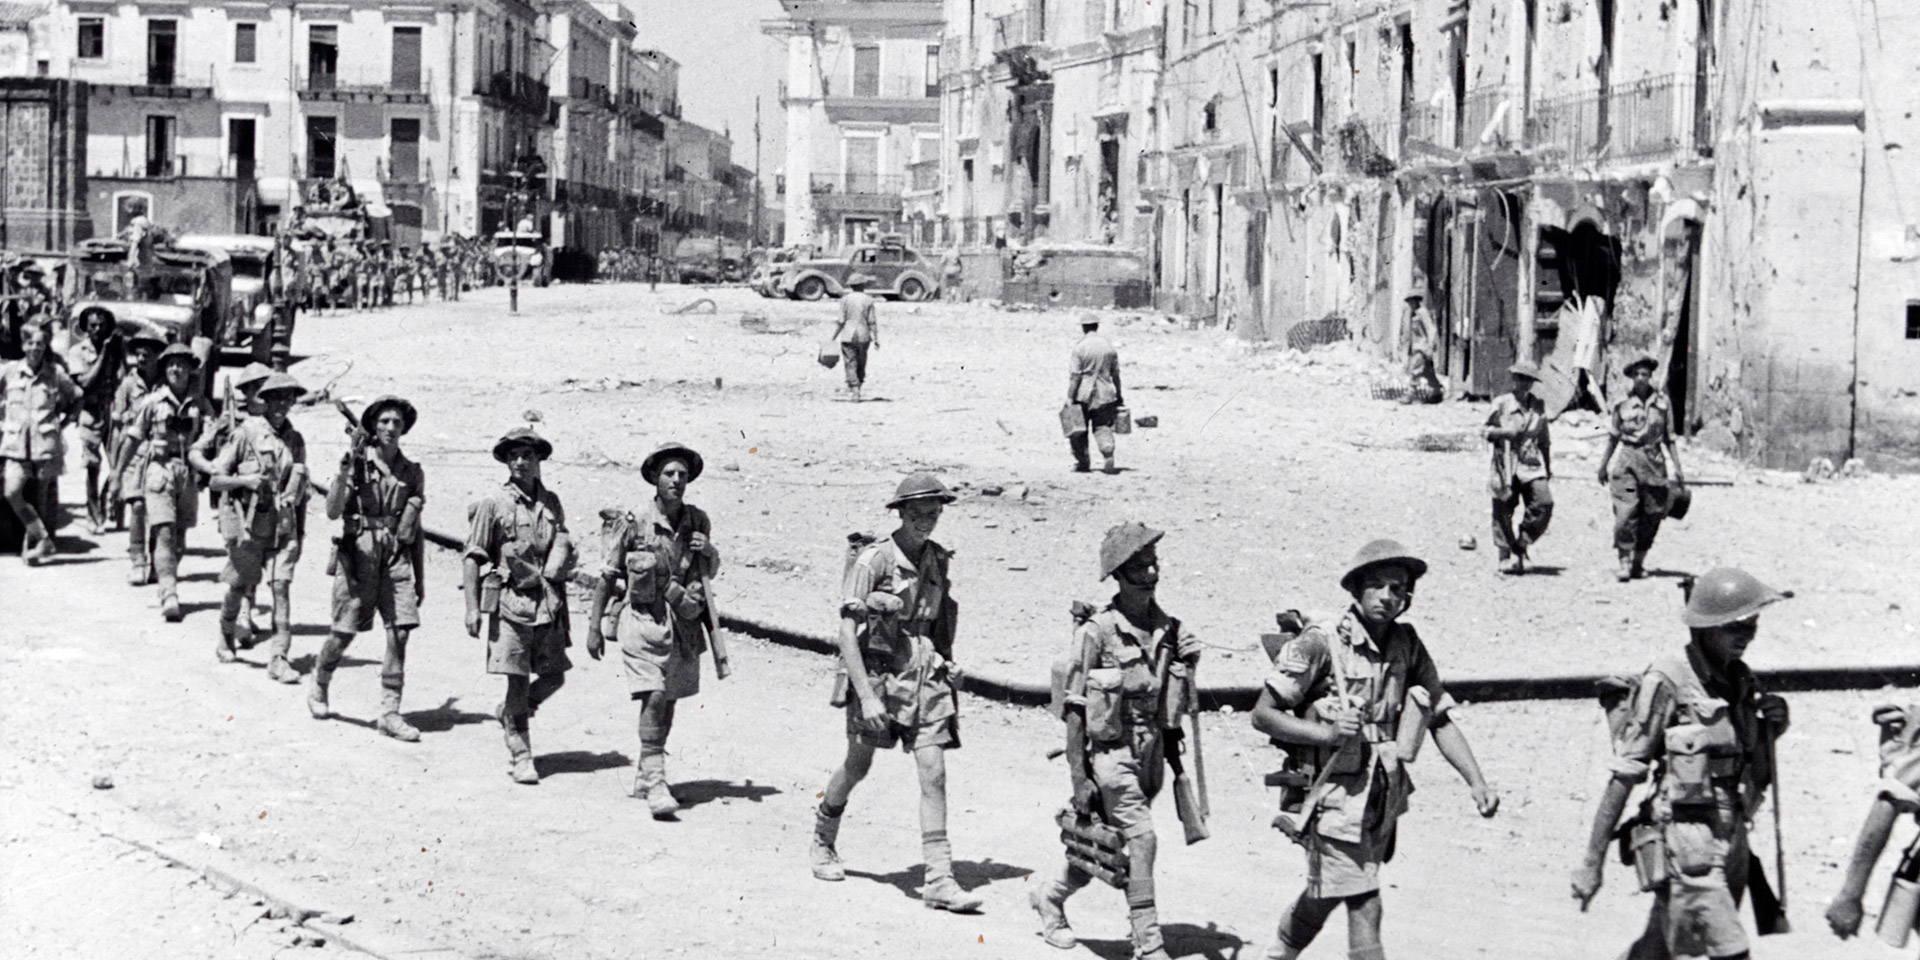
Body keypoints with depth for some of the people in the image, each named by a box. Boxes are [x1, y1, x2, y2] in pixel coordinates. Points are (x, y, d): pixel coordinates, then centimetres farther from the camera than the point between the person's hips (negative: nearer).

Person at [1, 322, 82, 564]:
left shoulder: (56, 373, 2)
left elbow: (77, 399, 15)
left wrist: (63, 423, 5)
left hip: (46, 443, 0)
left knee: (41, 497, 3)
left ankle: (32, 545, 15)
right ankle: (43, 539, -3)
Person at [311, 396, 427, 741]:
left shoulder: (412, 473, 8)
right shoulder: (358, 464, -2)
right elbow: (332, 512, -9)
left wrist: (420, 578, 14)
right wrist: (344, 475, -23)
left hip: (396, 560, 3)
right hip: (358, 554, -3)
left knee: (400, 632, -8)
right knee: (344, 632, 3)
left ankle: (390, 713, -2)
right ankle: (318, 686, 31)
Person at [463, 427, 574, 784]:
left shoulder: (551, 503, 10)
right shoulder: (493, 504, -4)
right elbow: (473, 556, -3)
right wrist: (472, 607, -9)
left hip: (547, 602, 5)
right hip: (511, 601, -5)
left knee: (554, 676, 6)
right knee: (518, 680, -4)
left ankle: (508, 713, 33)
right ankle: (521, 757, 6)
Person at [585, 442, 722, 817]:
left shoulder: (698, 522, 4)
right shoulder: (635, 525, -8)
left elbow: (710, 573, 16)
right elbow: (607, 576, 0)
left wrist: (708, 551, -7)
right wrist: (594, 626, 0)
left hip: (684, 625, 5)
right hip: (645, 621, -5)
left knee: (667, 702, 12)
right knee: (655, 697, -17)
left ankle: (644, 777, 27)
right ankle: (656, 784, -17)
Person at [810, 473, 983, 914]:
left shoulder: (937, 560, 6)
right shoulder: (873, 560, -13)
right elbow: (847, 632, -17)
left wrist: (946, 668, 19)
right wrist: (866, 695, -22)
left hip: (926, 676, 4)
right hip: (878, 674, -4)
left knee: (934, 773, -6)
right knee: (857, 767, 10)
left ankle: (939, 880, -7)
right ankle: (823, 843, 37)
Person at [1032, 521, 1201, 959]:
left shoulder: (1167, 629, 5)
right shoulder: (1097, 632, -12)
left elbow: (1173, 703, 14)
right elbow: (1075, 711, -10)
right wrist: (1078, 777, -12)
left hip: (1150, 754, 6)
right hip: (1110, 753, -6)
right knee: (1139, 837, -14)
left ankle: (1050, 896, 39)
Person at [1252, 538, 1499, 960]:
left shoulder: (1408, 646, 3)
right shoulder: (1321, 644, -13)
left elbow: (1441, 719, 7)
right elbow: (1262, 715, -10)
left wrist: (1476, 782, -4)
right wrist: (1326, 732, -23)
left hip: (1384, 796, 6)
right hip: (1334, 796, -6)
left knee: (1324, 896, 19)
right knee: (1363, 908, -10)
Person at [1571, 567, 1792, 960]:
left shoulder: (1741, 680, 9)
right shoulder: (1667, 681, -12)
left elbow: (1755, 775, 19)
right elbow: (1625, 774, -12)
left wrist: (1770, 729, -2)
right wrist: (1592, 861, -11)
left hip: (1730, 838, 7)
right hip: (1685, 842, -7)